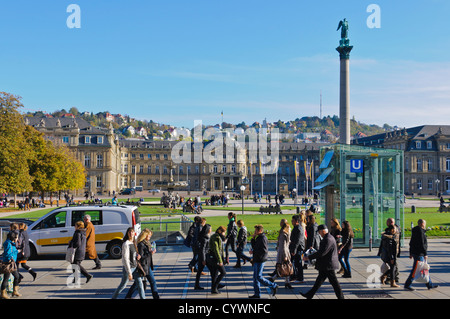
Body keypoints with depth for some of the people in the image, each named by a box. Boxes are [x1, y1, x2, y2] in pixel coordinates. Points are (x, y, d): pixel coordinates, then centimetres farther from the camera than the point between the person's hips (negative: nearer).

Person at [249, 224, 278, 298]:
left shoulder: (263, 239, -18)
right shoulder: (258, 238, 13)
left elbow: (264, 250, -24)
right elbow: (254, 246, 21)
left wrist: (253, 252, -18)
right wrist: (253, 238, 10)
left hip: (260, 260, -10)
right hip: (256, 260, 10)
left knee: (258, 277, -7)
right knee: (255, 277, 11)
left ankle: (273, 286, 4)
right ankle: (257, 294, 17)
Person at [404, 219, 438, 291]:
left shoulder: (415, 231, 14)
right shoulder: (420, 232, -16)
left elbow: (411, 243, 19)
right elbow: (422, 244, -21)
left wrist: (411, 253, 23)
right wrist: (425, 254, -18)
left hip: (414, 253, 10)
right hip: (419, 254, -10)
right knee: (416, 270, -6)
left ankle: (429, 285, 23)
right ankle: (407, 285, -4)